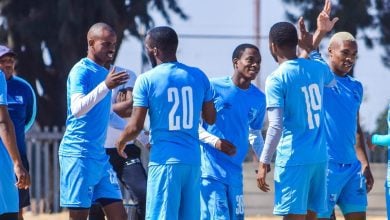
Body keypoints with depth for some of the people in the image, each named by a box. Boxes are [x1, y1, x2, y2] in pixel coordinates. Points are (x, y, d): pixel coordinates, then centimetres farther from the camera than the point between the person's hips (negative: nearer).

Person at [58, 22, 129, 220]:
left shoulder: (105, 73, 15)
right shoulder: (81, 71, -10)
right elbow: (76, 109, -26)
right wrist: (105, 86, -37)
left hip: (100, 156, 8)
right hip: (78, 154, -8)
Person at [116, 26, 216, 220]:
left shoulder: (147, 80, -7)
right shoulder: (198, 76, 7)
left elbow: (135, 126, -8)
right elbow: (210, 118, 13)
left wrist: (121, 142, 12)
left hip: (164, 160, -5)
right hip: (193, 160, 5)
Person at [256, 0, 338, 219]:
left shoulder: (276, 80, -10)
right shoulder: (317, 68, 8)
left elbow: (276, 127, -16)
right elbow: (331, 80, 34)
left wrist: (263, 163, -11)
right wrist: (312, 49, 38)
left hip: (293, 160, -6)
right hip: (320, 158, 6)